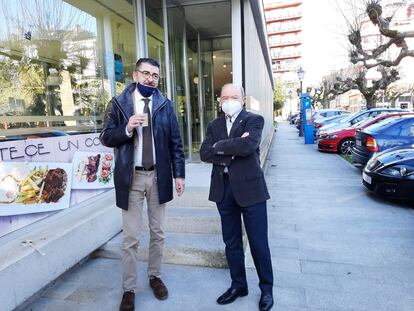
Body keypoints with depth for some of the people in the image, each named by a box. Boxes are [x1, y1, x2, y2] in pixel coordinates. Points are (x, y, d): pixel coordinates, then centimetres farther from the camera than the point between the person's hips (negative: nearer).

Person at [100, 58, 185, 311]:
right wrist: (127, 129, -20)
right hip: (131, 177, -1)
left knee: (158, 233, 14)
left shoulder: (165, 105, 4)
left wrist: (179, 174, -1)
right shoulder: (118, 103, 0)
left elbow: (175, 142, 3)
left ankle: (155, 276, 35)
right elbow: (106, 138, -1)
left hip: (158, 176, 2)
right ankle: (129, 289, 22)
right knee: (130, 238, 5)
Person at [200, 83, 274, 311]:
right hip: (223, 189, 4)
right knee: (231, 242, 15)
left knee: (258, 242, 7)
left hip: (250, 187, -4)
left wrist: (220, 146, -10)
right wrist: (233, 150, -14)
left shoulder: (254, 120, -2)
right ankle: (238, 285, 34)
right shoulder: (214, 125, 11)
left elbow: (248, 145, -22)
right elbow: (204, 153, -4)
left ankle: (266, 288, 29)